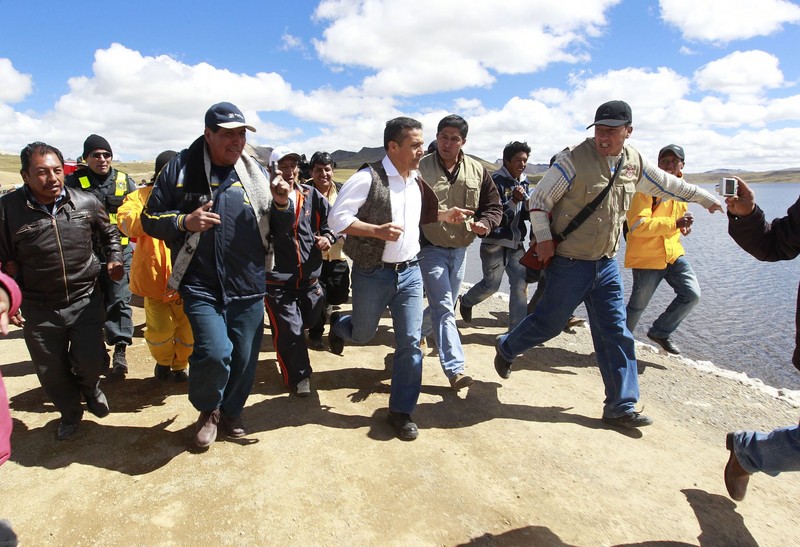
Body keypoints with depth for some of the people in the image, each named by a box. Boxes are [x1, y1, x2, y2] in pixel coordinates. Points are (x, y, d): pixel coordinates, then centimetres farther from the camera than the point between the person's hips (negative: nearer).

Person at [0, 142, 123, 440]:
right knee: (51, 372, 11)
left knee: (90, 362, -6)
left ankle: (89, 387, 32)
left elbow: (108, 233, 15)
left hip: (85, 300, 0)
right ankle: (70, 413, 39)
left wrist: (114, 258, 0)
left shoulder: (86, 202, -5)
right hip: (39, 309, 0)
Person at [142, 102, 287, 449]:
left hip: (249, 286, 3)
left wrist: (281, 204, -8)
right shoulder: (181, 169, -1)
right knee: (214, 353, -16)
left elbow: (277, 230, 13)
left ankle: (231, 413, 38)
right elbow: (151, 220, 3)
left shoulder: (255, 172, 8)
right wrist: (185, 222, -16)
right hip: (201, 286, -3)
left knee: (244, 358, 9)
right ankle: (207, 410, 17)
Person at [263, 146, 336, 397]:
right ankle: (298, 376, 19)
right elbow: (280, 222, -26)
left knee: (310, 319, 21)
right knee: (289, 330, -3)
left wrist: (328, 236, -5)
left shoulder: (310, 194, 5)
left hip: (309, 276, 5)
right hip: (278, 278, -5)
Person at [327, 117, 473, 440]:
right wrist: (377, 230, -29)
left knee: (410, 343, 2)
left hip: (410, 271, 5)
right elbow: (336, 218, -18)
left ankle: (401, 411, 17)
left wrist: (446, 215, 6)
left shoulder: (418, 182, 7)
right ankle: (338, 324, 53)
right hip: (372, 274, -5)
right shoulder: (368, 178, -16)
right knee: (362, 335, 15)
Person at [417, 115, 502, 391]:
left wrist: (485, 223, -12)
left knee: (442, 307, 19)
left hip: (460, 249, 5)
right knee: (444, 309, -9)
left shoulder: (477, 171, 1)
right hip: (431, 249, -5)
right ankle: (455, 368, -6)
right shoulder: (421, 168, -10)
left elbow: (494, 205, 7)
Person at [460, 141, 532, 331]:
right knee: (491, 285, -1)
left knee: (521, 286, 0)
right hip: (495, 242, -6)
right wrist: (513, 200, -24)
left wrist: (529, 205, -6)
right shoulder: (496, 180, -9)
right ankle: (466, 302, 30)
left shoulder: (524, 182, 12)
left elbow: (525, 215, 14)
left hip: (516, 243, 6)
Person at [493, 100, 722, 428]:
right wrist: (543, 239, -16)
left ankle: (620, 407, 16)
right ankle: (506, 349, 33)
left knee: (616, 334, 6)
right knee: (548, 322, 3)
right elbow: (538, 200, -8)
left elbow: (667, 185, 25)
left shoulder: (634, 162, 6)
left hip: (607, 263, 6)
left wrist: (705, 198, 35)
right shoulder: (575, 160, -13)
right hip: (569, 263, -6)